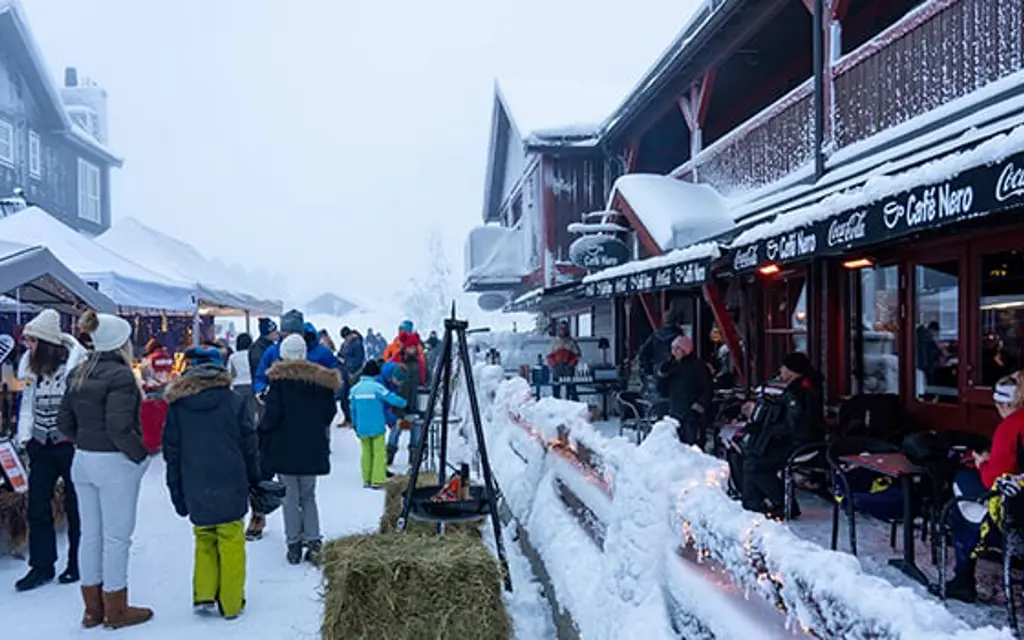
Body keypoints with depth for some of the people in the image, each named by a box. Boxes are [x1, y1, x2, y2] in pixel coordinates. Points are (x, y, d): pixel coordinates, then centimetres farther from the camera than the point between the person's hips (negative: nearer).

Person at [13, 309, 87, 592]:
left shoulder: (76, 364, -15)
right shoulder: (30, 367, 4)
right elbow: (27, 404, 11)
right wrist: (25, 437, 5)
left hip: (70, 444, -5)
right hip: (41, 445, 6)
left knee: (75, 506, 8)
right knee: (37, 506, 7)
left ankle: (77, 564, 23)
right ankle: (41, 566, 19)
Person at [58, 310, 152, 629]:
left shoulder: (80, 374, 7)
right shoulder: (120, 375, -18)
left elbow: (64, 421, 10)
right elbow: (119, 426, -24)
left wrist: (86, 443, 16)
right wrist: (141, 455, -12)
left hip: (83, 461, 8)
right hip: (115, 463, -8)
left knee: (90, 534, 15)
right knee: (116, 536, 4)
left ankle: (93, 608, 28)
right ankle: (115, 609, 16)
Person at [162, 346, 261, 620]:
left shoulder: (176, 405, 1)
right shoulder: (235, 401, -6)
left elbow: (172, 453, 5)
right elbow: (249, 447, -1)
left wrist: (177, 493, 13)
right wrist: (255, 481, 11)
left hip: (195, 491, 3)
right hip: (230, 487, -2)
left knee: (204, 541, 17)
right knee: (231, 543, 5)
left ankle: (203, 595, 13)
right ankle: (231, 603, 10)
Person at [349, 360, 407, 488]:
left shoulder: (354, 389, 1)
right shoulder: (377, 387, -14)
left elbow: (353, 409, 8)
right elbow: (392, 398, -16)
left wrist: (355, 425, 19)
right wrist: (404, 403, 3)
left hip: (362, 428, 5)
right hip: (377, 427, -5)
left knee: (366, 452, 15)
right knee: (379, 452, 1)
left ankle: (366, 480, 18)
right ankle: (377, 480, -4)